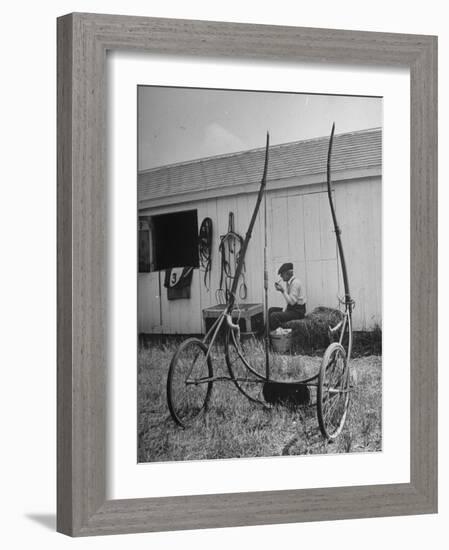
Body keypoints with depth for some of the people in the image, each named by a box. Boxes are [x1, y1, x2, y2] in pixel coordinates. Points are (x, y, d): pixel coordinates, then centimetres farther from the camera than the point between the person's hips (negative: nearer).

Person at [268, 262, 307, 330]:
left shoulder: (295, 283, -19)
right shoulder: (288, 282, 9)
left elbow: (292, 301, -24)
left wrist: (283, 291, -22)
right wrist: (284, 310, 3)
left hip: (298, 312, -10)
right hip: (291, 308, 10)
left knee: (274, 316, -24)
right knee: (271, 310, 17)